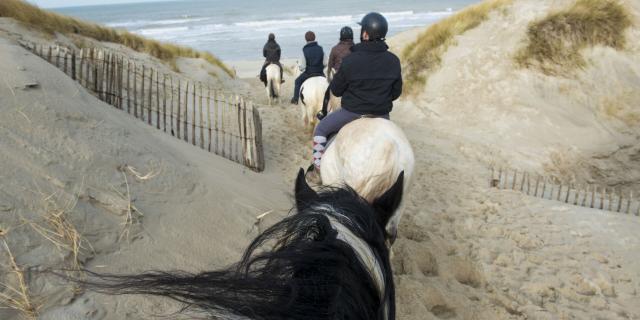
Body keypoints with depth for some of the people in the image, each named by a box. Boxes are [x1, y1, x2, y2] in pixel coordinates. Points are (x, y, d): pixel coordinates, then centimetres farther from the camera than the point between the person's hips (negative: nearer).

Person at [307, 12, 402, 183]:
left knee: (321, 129, 18)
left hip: (352, 112, -4)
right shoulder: (394, 61, -6)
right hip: (381, 114, 4)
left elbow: (335, 90, -7)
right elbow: (396, 92, 3)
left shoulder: (351, 60, -18)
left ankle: (318, 170, 19)